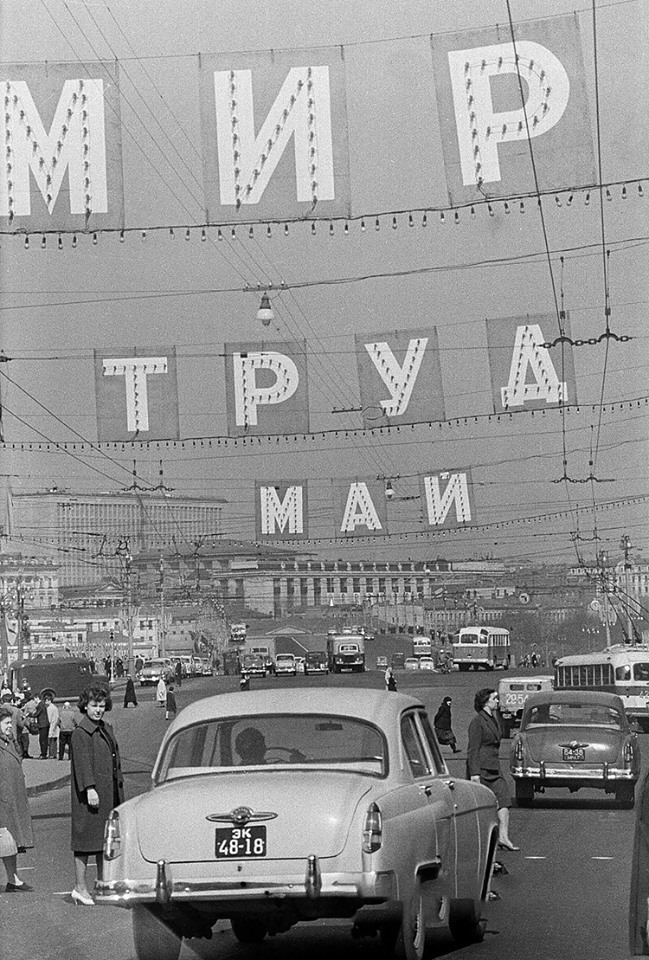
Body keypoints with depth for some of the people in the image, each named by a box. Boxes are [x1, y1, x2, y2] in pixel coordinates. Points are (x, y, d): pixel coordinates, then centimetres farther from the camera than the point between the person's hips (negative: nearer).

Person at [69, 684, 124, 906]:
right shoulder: (81, 733, -10)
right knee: (86, 839, -5)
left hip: (109, 794, 8)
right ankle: (80, 888, 0)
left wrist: (119, 791, 21)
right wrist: (89, 788, -27)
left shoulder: (106, 729, 16)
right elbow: (82, 763, -19)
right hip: (90, 795, -8)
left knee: (106, 838, 11)